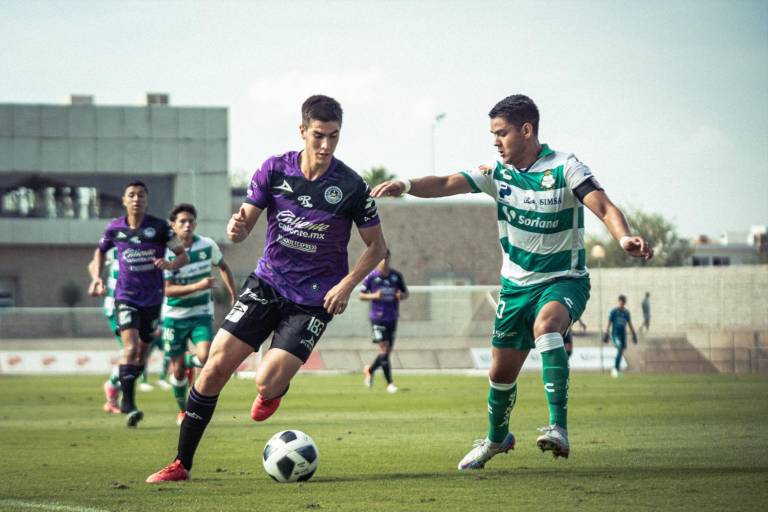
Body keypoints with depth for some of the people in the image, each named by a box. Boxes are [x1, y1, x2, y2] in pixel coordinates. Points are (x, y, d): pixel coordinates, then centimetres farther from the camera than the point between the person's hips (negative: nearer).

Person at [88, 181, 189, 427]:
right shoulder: (114, 229, -1)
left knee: (142, 351, 9)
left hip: (152, 298, 1)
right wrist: (96, 277, 2)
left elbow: (183, 256, -3)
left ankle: (126, 393, 34)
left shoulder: (159, 227, -6)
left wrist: (170, 264, -24)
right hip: (125, 296, -1)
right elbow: (100, 252, 18)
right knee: (130, 346, -19)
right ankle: (128, 403, -17)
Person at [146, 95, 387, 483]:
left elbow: (377, 246, 0)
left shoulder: (351, 186, -11)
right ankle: (181, 464, 4)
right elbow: (245, 223, 3)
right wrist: (236, 228, -22)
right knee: (214, 369, -8)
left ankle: (277, 389, 23)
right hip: (266, 284, 3)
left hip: (313, 301, -3)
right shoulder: (275, 170, -4)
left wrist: (347, 285, -14)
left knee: (267, 384, -18)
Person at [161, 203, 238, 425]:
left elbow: (223, 267, 16)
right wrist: (198, 286, -31)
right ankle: (182, 410, 28)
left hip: (202, 315, 2)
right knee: (177, 370, 3)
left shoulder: (207, 245, -4)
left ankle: (189, 361, 17)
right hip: (175, 316, -2)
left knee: (205, 357, -21)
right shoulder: (167, 253, -14)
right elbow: (167, 290, -21)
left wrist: (234, 293, 12)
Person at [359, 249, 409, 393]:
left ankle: (370, 370, 34)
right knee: (384, 348, -13)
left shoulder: (396, 276, 5)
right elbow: (361, 295, 1)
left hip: (392, 318, 4)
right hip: (377, 318, -4)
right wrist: (374, 296, -17)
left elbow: (406, 293, 15)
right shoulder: (371, 276, -4)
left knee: (388, 350, 7)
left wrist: (402, 296, -9)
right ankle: (389, 383, -8)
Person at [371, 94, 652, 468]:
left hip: (564, 280, -5)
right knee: (501, 371, 10)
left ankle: (558, 427, -40)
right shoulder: (498, 172, -1)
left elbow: (604, 207, -26)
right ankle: (496, 438, 39)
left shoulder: (564, 168, -15)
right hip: (516, 284, 5)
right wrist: (406, 186, -30)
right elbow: (446, 184, -10)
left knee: (545, 324, -37)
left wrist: (624, 238, -46)